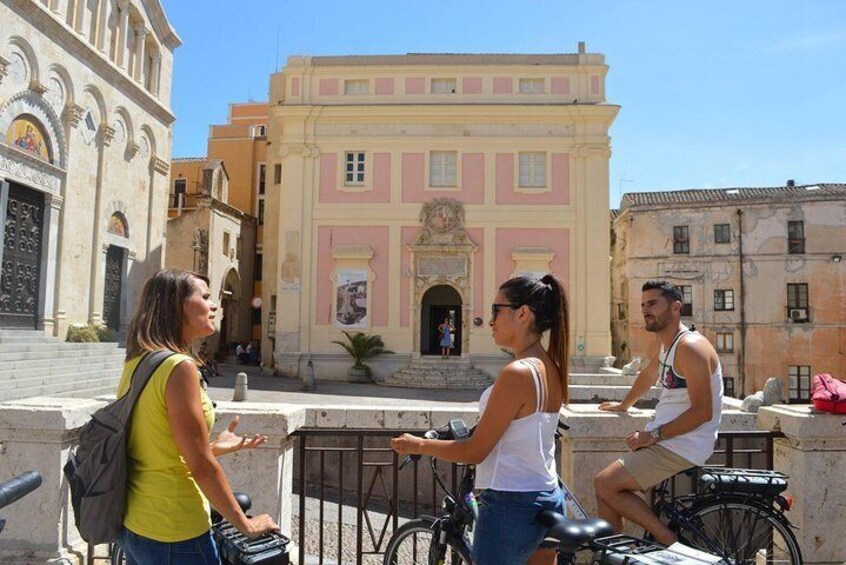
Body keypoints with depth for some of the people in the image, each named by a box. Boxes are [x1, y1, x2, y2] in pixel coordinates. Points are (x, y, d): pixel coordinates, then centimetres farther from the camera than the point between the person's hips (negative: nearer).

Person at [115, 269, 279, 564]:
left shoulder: (136, 363, 4)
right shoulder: (179, 366, -21)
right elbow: (201, 466, -20)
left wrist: (215, 447, 12)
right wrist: (245, 523, -10)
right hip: (173, 534, -8)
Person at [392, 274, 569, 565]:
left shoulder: (517, 373, -22)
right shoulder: (551, 368, 3)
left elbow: (475, 451, -17)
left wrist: (419, 445, -4)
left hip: (511, 506, -8)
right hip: (548, 499, 8)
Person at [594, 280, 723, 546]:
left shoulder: (690, 347, -18)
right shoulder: (664, 341, 12)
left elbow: (702, 411, -22)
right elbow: (649, 374, 31)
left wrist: (654, 435, -18)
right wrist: (624, 405, 42)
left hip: (682, 448, -9)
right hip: (664, 442, 9)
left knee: (605, 484, -14)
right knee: (605, 489, 4)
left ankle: (670, 541, -5)